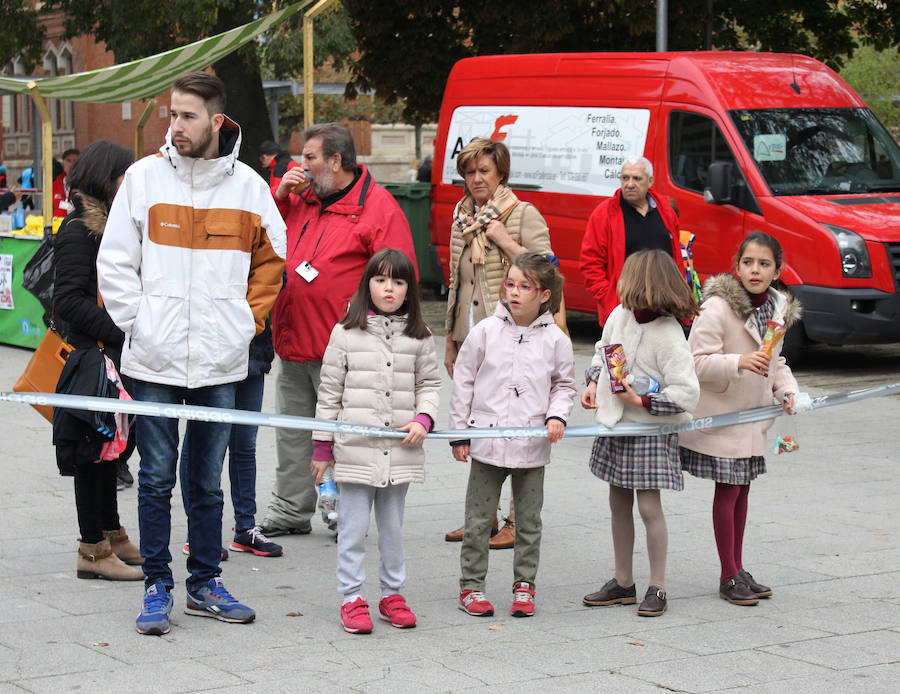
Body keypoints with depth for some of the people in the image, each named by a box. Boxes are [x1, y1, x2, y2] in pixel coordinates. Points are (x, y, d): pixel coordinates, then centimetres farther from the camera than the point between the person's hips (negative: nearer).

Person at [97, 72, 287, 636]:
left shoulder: (248, 185, 2)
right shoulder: (144, 177, -2)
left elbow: (270, 262, 13)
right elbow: (115, 263, 1)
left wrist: (248, 321, 3)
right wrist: (137, 325, -5)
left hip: (221, 360, 1)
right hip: (156, 358, -1)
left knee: (208, 480, 11)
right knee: (157, 478, 3)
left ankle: (205, 584, 21)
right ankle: (158, 588, 12)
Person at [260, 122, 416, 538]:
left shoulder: (378, 207, -8)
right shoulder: (305, 200, 14)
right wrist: (280, 195, 8)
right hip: (293, 341, 7)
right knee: (292, 429, 14)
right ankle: (290, 511, 24)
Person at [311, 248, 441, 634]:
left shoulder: (419, 338, 5)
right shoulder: (346, 333, -1)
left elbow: (429, 383, 14)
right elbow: (329, 391, 2)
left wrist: (423, 418, -6)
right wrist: (322, 445, 2)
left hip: (400, 450, 2)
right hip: (355, 448, -2)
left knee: (393, 527, 12)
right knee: (353, 527, 2)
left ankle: (392, 594, 23)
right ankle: (352, 599, 10)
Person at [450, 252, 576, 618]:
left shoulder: (555, 339, -1)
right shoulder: (485, 331, -2)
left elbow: (564, 384, 12)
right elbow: (463, 382, 3)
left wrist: (557, 415, -7)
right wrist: (460, 433, 2)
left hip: (532, 447, 1)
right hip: (487, 443, 0)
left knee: (529, 521, 10)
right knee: (478, 520, 6)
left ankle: (524, 585, 21)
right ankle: (471, 585, 16)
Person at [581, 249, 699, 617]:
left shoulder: (668, 337, -21)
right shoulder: (620, 315, 0)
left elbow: (687, 393, -24)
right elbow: (603, 350, 20)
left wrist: (641, 401, -22)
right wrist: (593, 382, 4)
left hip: (651, 428, -7)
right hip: (616, 422, 7)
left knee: (649, 505, -6)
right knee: (618, 504, 13)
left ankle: (657, 588, 6)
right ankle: (622, 583, 24)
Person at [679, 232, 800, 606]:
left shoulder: (778, 309, 7)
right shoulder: (718, 307, -17)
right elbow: (697, 362, -21)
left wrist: (787, 390, 3)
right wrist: (739, 363, -34)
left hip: (753, 416, 7)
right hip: (722, 416, -7)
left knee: (741, 490, 14)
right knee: (728, 491, -2)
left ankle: (738, 569, 23)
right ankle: (729, 578, 7)